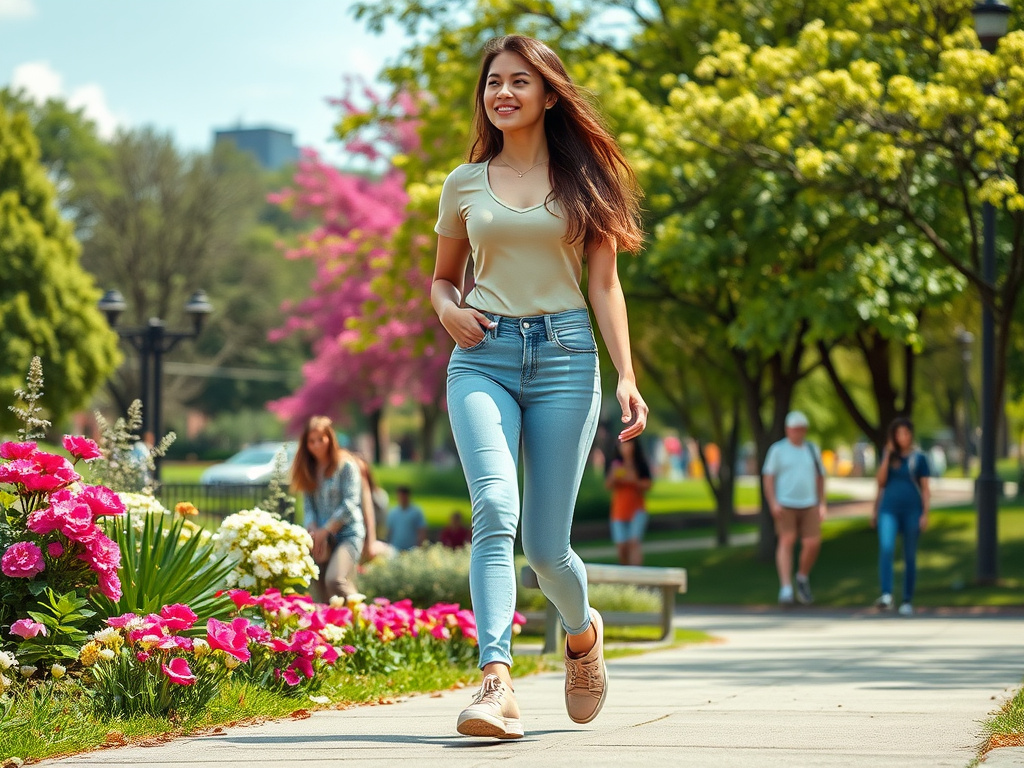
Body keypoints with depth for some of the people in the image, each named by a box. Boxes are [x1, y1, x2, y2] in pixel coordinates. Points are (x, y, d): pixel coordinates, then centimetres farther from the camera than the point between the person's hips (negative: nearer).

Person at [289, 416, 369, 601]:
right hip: (322, 537, 6)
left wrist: (324, 530, -10)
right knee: (320, 590, -1)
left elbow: (350, 504, -10)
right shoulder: (309, 469, 13)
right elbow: (308, 505, 8)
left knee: (335, 580, -27)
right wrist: (314, 530, -10)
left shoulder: (346, 464, -4)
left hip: (348, 533, -6)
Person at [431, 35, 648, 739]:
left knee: (545, 544, -3)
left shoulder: (583, 180, 10)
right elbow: (443, 277, 24)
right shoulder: (465, 185, 13)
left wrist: (627, 377, -3)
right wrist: (449, 310, 0)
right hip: (482, 356, 1)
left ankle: (583, 630, 32)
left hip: (564, 354, -1)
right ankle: (497, 683, -32)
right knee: (495, 509, -24)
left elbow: (605, 285, 7)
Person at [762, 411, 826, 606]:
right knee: (786, 542, -11)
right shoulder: (778, 450, -1)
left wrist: (822, 503, 7)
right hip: (785, 505, -3)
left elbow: (819, 477, 15)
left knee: (813, 544, -6)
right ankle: (786, 589, -14)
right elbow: (768, 478, -3)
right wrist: (773, 503, -13)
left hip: (809, 506, 3)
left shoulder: (812, 449, 10)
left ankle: (803, 578, 19)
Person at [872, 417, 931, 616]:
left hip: (911, 511, -1)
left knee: (910, 558, 4)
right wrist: (888, 456, -2)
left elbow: (925, 489, 2)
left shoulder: (919, 458, 4)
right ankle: (886, 596, -31)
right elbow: (881, 482, 2)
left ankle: (907, 601, 13)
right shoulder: (889, 456, 11)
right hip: (889, 510, 1)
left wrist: (925, 514, -7)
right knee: (886, 549, -22)